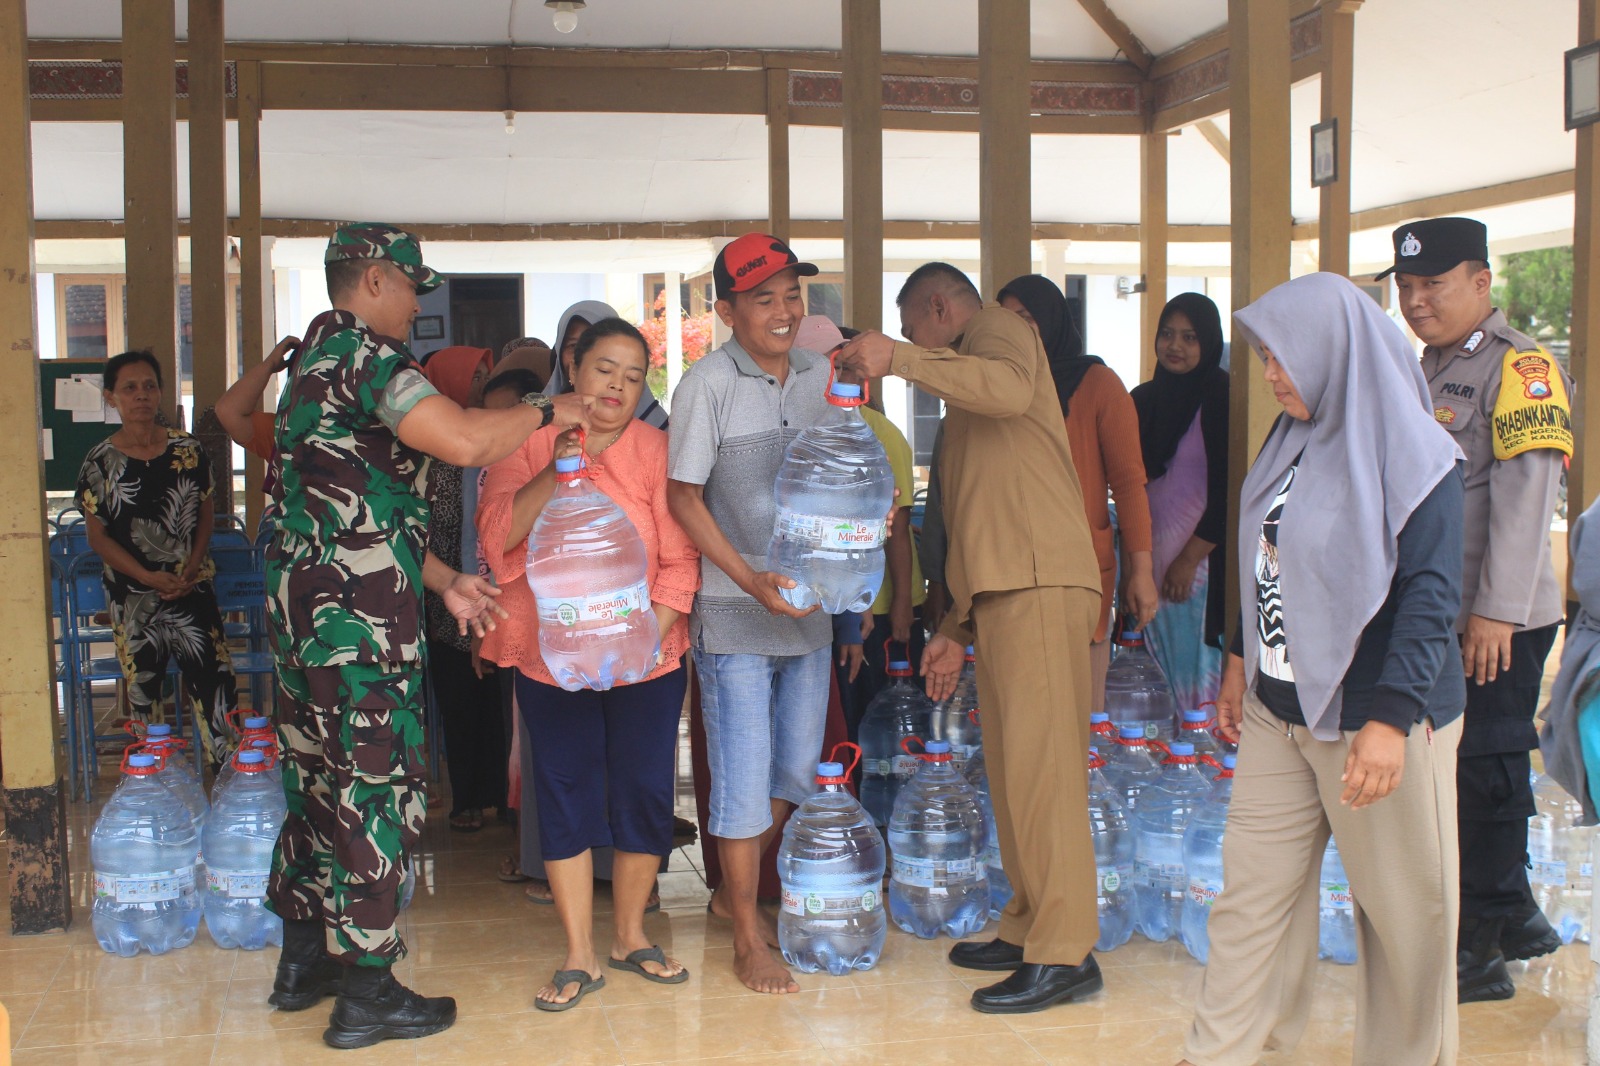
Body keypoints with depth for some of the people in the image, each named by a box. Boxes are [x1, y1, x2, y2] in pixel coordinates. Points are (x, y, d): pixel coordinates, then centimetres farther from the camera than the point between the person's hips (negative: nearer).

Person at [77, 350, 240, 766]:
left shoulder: (188, 450, 4)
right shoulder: (101, 462, -1)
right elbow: (98, 536, -2)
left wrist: (192, 567, -7)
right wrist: (148, 576, -13)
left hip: (191, 587, 1)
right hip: (133, 594, 0)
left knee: (213, 677, -6)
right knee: (142, 688, 8)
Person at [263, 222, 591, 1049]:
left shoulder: (319, 355, 20)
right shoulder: (359, 350, -12)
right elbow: (464, 440, -26)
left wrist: (444, 579, 19)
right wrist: (545, 412, -9)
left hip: (306, 598, 10)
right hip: (357, 609, -10)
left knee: (320, 776, 17)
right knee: (373, 785, -2)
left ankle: (305, 961, 29)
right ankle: (366, 994, 7)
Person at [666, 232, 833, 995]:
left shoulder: (820, 374, 4)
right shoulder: (707, 385, -13)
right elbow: (683, 497, -10)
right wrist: (752, 579, -17)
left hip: (809, 603, 6)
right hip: (734, 612, -6)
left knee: (797, 768, 16)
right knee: (743, 775, 2)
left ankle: (735, 893, 37)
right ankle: (748, 938, 16)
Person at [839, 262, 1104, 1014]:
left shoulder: (997, 327, 5)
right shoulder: (968, 392, 32)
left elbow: (1012, 390, -22)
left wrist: (900, 357, -21)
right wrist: (957, 628, 23)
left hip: (1038, 581, -10)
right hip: (1000, 589, 10)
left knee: (1039, 762, -12)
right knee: (1012, 766, 9)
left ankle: (1063, 953, -11)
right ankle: (1028, 929, 15)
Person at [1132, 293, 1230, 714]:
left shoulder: (1222, 398, -7)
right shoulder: (1144, 399, 12)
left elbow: (1227, 490, -11)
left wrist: (1189, 559, -13)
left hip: (1201, 557, -6)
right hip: (1152, 553, 6)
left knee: (1196, 675, -4)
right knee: (1164, 675, 6)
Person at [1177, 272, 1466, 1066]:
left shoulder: (1413, 454, -13)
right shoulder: (1292, 440, 10)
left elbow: (1432, 594, -18)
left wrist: (1390, 718, -23)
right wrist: (1241, 659, 19)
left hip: (1373, 716, -7)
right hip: (1278, 708, 7)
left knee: (1402, 910, 6)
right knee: (1251, 890, 7)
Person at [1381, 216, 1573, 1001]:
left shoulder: (1519, 366, -11)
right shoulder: (1429, 371, 17)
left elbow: (1525, 496, -19)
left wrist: (1498, 611, -22)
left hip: (1498, 621, -9)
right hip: (1436, 614, 9)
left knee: (1487, 773, -1)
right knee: (1462, 769, 16)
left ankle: (1481, 947, 9)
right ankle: (1515, 915, 31)